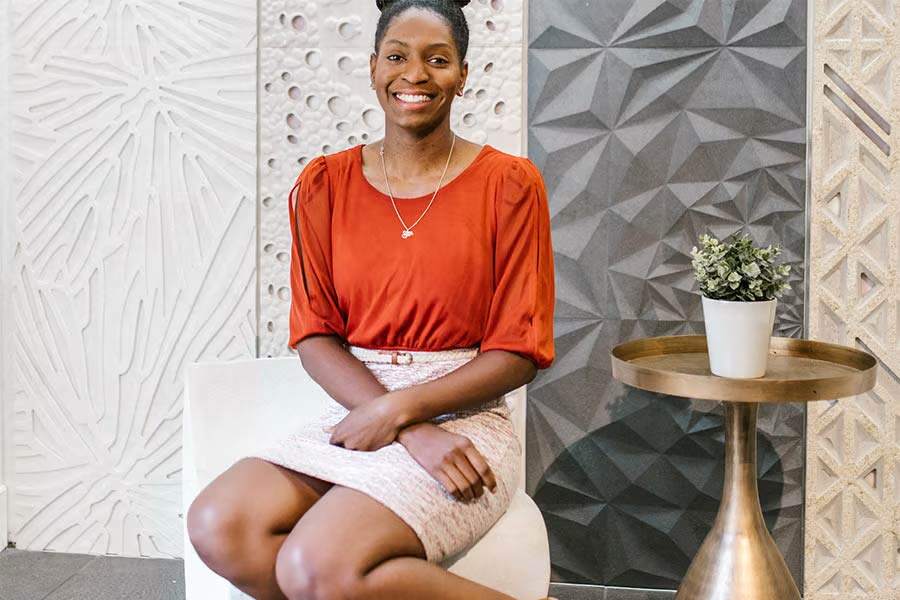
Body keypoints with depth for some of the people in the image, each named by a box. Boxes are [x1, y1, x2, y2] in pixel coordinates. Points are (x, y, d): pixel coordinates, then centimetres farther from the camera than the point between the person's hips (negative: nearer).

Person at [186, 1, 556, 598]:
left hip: (464, 415, -4)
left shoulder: (508, 182, -3)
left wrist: (399, 409, -15)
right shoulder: (324, 185, 5)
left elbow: (519, 352, -5)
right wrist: (412, 433, -15)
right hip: (352, 411, 4)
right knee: (218, 526, -23)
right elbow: (314, 334, 0)